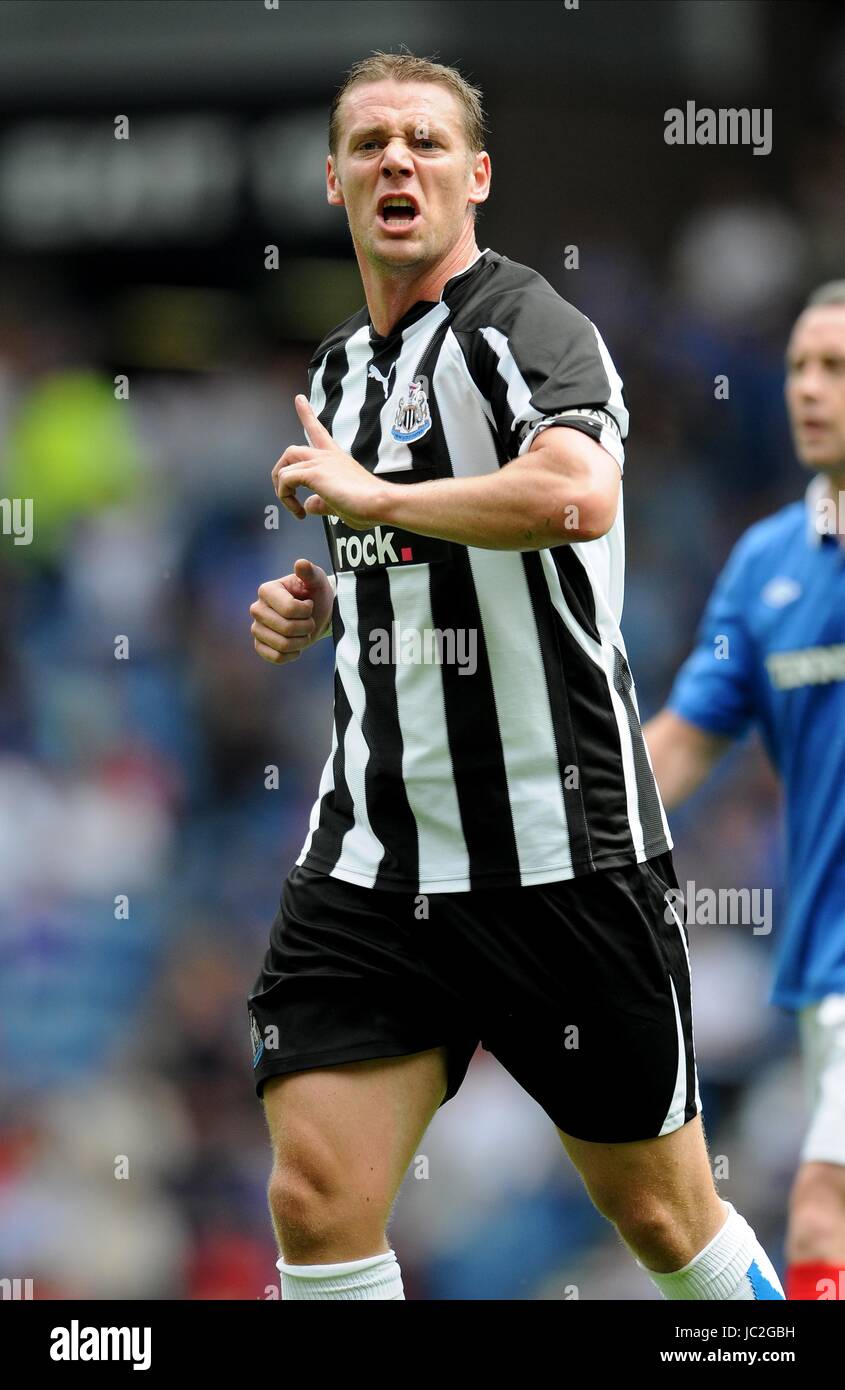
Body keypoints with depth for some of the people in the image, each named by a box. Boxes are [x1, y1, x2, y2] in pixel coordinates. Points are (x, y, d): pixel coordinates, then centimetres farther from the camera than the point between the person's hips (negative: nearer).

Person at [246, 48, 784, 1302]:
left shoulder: (528, 328, -11)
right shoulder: (340, 368, 14)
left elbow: (578, 495, -34)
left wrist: (371, 495, -22)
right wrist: (315, 605, 11)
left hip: (559, 857, -6)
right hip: (371, 859, 6)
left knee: (662, 1214, 6)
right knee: (317, 1200, -9)